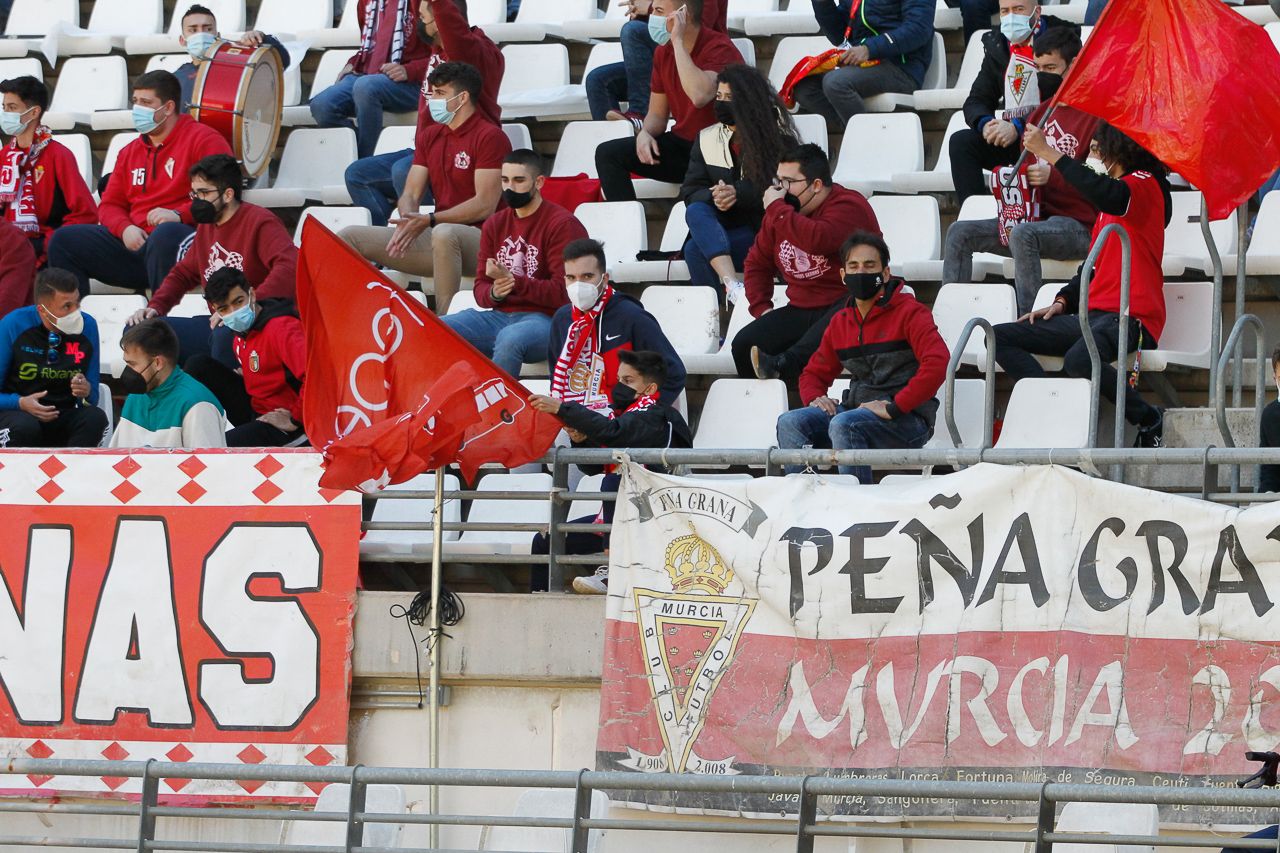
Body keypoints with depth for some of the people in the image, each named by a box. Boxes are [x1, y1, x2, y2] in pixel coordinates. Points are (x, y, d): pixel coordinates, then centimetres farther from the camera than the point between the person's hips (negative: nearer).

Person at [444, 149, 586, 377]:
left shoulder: (562, 224, -5)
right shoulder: (495, 225, 15)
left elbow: (562, 293, -12)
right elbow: (480, 289, 13)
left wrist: (514, 282, -23)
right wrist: (494, 293, -12)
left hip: (545, 319, -6)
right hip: (499, 315, 6)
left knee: (509, 338, -40)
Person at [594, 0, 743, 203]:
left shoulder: (719, 48, -15)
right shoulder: (664, 51, 7)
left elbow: (700, 96, -35)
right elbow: (657, 114, 15)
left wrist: (677, 41, -27)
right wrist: (645, 133, -10)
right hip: (681, 144, 7)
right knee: (607, 153, -6)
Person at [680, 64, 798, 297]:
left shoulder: (780, 141, 1)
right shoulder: (707, 138, 14)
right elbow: (690, 191, 7)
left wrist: (738, 193, -20)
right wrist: (714, 197, -16)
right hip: (719, 226, 5)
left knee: (695, 249, -30)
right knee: (696, 211, -31)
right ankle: (731, 284, -46)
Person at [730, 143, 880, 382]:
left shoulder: (848, 206, -12)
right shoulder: (778, 213, 12)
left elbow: (817, 240, -32)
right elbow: (757, 262, 25)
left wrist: (777, 209, -20)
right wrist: (761, 308, 10)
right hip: (801, 311, 7)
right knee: (745, 345, -13)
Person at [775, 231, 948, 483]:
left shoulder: (909, 312, -4)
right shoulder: (840, 322, 18)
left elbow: (937, 363, -18)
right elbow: (814, 373, 27)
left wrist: (893, 407, -22)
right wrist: (815, 398, 2)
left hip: (905, 418, -7)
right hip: (856, 409, 7)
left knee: (844, 424, -34)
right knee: (790, 423, -13)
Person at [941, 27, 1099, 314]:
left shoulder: (1093, 114, -8)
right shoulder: (1042, 112, 19)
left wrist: (1052, 176, -28)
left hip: (1077, 226, -9)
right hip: (1036, 218, 9)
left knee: (1023, 234, -38)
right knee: (960, 233, -5)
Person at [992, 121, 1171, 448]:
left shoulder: (1144, 184, -5)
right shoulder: (1114, 191, 27)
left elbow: (1108, 196, -29)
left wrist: (1049, 153, -23)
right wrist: (1062, 302, 11)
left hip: (1131, 319, -10)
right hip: (1095, 315, 10)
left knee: (1078, 359, -40)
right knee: (1001, 338, -2)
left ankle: (1150, 420, -16)